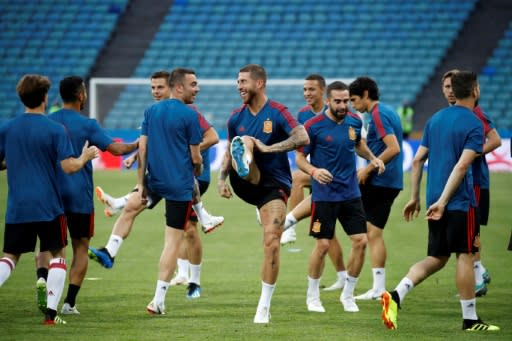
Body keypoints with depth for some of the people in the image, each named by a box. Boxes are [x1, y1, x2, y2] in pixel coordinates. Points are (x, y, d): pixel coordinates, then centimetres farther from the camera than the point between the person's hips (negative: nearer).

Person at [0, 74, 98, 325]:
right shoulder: (55, 130, -9)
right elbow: (69, 166, -13)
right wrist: (85, 157, 6)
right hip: (48, 205, -3)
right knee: (57, 254, 12)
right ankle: (51, 312, 3)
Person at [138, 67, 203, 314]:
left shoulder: (151, 111, 7)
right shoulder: (189, 115, -8)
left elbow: (142, 149, 5)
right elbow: (195, 157, -5)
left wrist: (141, 183, 9)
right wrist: (198, 170, 17)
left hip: (155, 181, 5)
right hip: (180, 184, -5)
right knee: (173, 241, -1)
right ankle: (158, 300, -2)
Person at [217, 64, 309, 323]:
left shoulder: (277, 112, -7)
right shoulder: (237, 117, 7)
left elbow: (303, 138, -19)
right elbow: (229, 151, 18)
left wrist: (268, 148, -25)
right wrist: (222, 178, 1)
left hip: (274, 185, -3)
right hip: (246, 183, 3)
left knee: (272, 243, -11)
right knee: (244, 141, -23)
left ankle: (264, 306, -1)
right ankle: (244, 165, -61)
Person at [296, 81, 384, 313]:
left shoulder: (354, 122, 4)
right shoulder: (313, 126, -10)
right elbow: (300, 158, -6)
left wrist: (372, 158, 7)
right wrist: (314, 171, -25)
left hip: (351, 193, 4)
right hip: (324, 195, -4)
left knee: (360, 241, -3)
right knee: (323, 244, -4)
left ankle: (348, 294, 13)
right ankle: (312, 296, 15)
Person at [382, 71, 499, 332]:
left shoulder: (435, 119, 12)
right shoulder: (473, 124, -9)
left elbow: (418, 160, 12)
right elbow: (462, 166, -19)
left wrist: (414, 198, 17)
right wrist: (443, 201, -22)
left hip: (434, 200, 6)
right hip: (459, 202, -6)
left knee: (436, 258, 12)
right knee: (464, 255, 2)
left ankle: (396, 295, -7)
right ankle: (469, 319, 7)